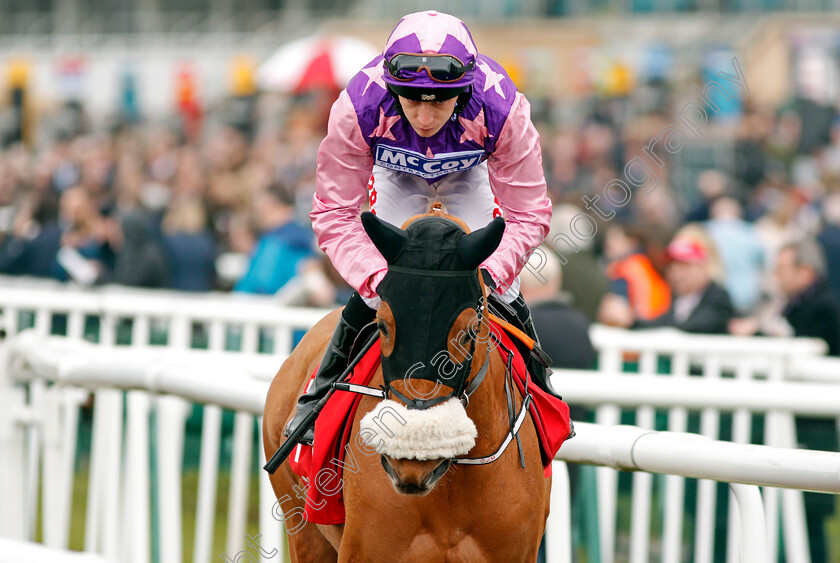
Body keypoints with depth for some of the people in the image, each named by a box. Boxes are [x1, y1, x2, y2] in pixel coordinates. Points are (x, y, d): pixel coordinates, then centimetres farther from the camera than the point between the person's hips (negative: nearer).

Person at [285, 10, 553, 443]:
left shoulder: (502, 110, -42)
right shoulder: (358, 109, -42)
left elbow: (528, 214, -31)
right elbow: (335, 214, -32)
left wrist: (489, 272, -47)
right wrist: (376, 275, -47)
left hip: (471, 174, 0)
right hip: (394, 176, 0)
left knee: (499, 289, -7)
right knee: (375, 293, -12)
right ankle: (320, 398, 12)